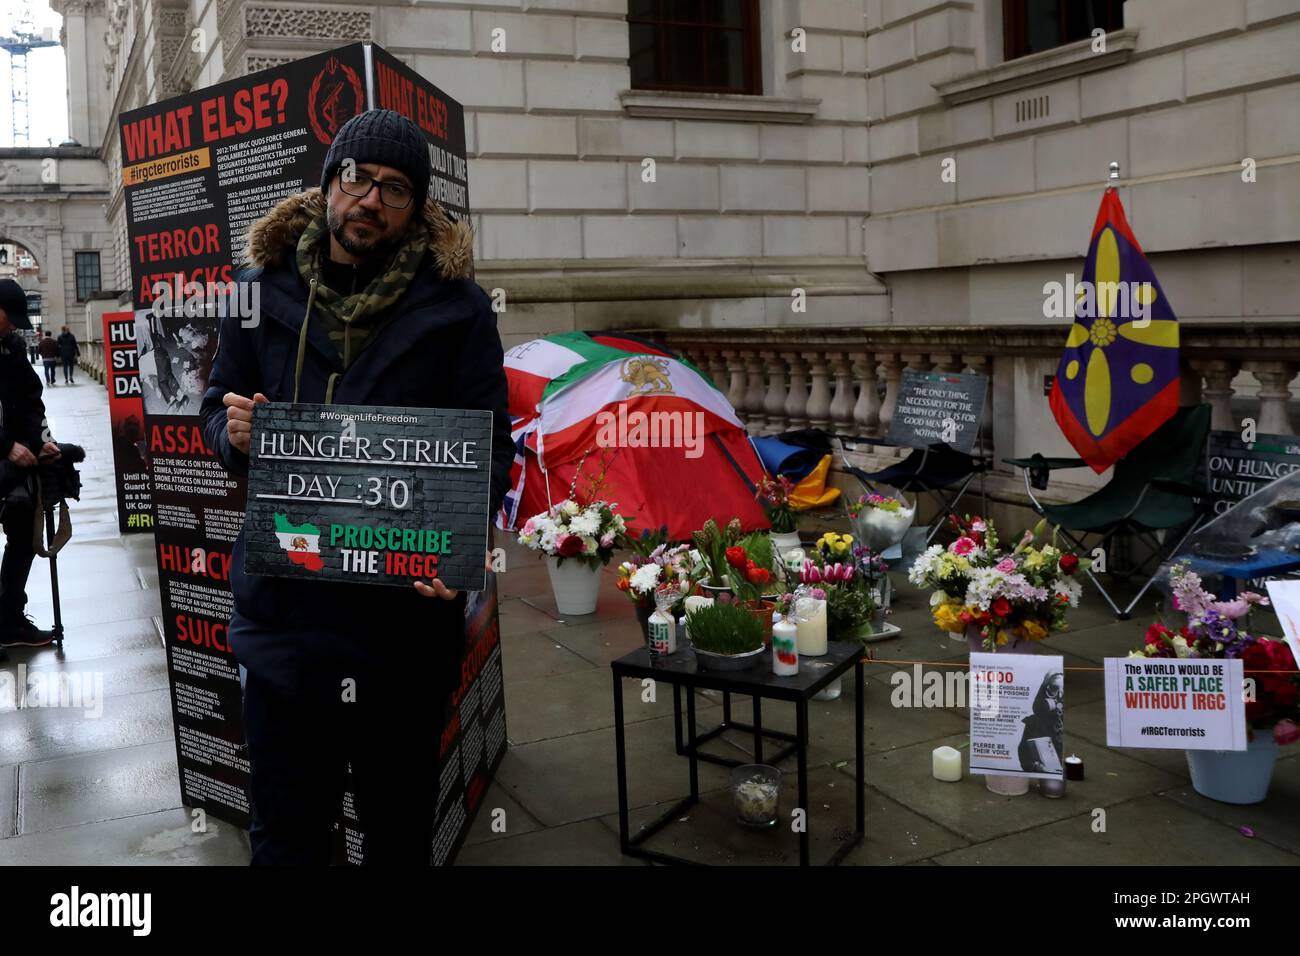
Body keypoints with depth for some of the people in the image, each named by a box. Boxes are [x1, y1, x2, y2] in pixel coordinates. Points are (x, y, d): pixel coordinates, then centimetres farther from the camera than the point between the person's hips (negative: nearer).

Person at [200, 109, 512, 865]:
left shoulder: (456, 306, -2)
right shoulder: (265, 290, 6)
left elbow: (491, 444, -4)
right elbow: (218, 406, 16)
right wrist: (234, 431, -9)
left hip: (408, 609, -1)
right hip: (284, 600, 2)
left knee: (401, 824, 17)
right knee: (288, 829, 14)